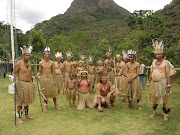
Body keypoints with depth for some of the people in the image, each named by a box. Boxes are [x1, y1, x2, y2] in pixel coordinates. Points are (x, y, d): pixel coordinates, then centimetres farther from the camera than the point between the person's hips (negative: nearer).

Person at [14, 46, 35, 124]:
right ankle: (19, 118, 10)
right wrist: (15, 79, -24)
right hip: (21, 84, -7)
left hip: (29, 84, 7)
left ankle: (27, 115, 30)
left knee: (27, 100, 16)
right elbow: (14, 73, -6)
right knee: (20, 101, 0)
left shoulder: (29, 64, 11)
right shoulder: (19, 63, -9)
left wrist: (32, 83, 20)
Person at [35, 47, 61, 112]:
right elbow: (40, 72, 6)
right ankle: (46, 106, 21)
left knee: (53, 92, 5)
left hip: (50, 78, 1)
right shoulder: (41, 63, 0)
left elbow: (53, 72, 7)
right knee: (45, 93, 6)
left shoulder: (52, 63, 3)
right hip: (43, 79, -1)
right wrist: (37, 75, -16)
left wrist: (54, 80, 3)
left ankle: (56, 105, 22)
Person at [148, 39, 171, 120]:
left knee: (164, 99, 0)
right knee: (154, 99, 13)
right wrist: (149, 82, 16)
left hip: (162, 82, -5)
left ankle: (165, 114, 12)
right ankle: (155, 112, 29)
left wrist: (168, 84, -12)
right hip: (153, 83, 6)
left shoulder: (166, 62, -5)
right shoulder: (154, 62, 12)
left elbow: (168, 74, -8)